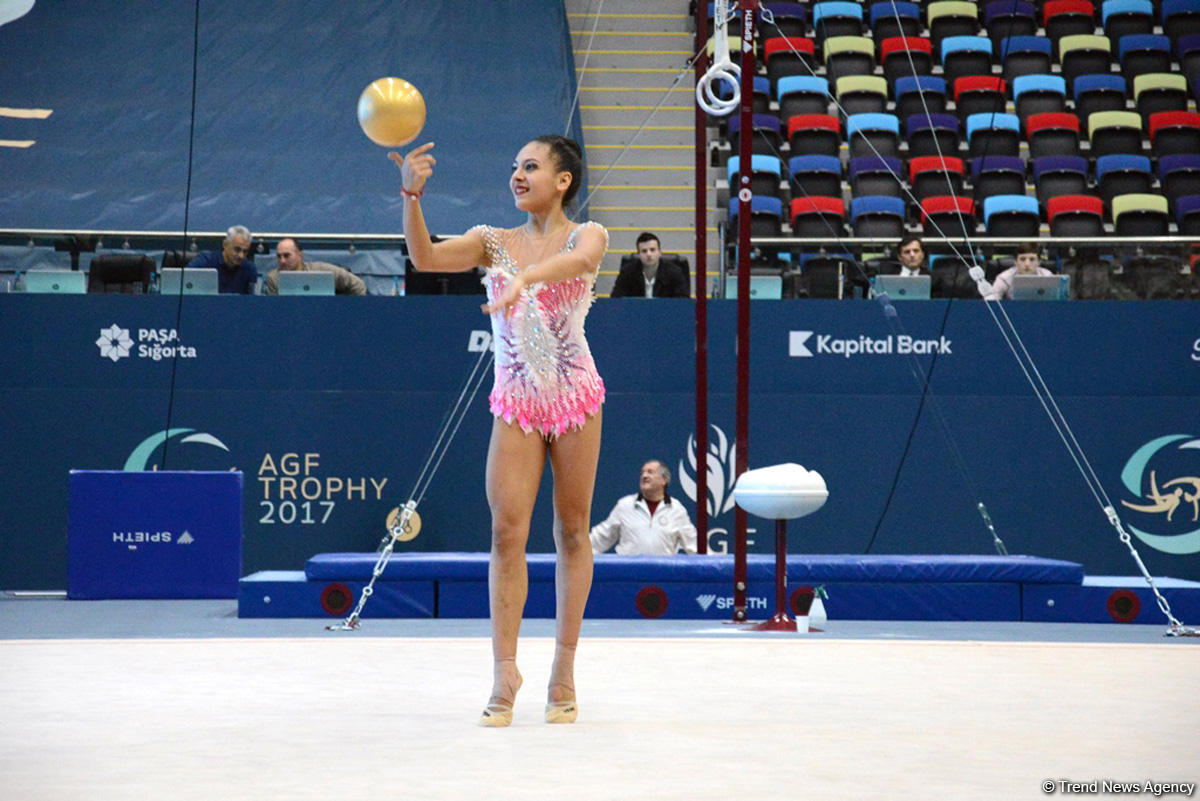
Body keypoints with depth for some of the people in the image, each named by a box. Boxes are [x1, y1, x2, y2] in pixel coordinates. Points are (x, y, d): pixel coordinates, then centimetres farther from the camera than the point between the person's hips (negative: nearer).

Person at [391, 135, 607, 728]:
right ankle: (504, 672, -7)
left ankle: (564, 669, 12)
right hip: (515, 403, 1)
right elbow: (425, 258, -9)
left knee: (572, 530, 4)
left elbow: (578, 261, -25)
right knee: (507, 530, -8)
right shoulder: (494, 242, 6)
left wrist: (526, 278, -45)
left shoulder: (588, 234, 0)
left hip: (575, 397, -1)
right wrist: (411, 195, -24)